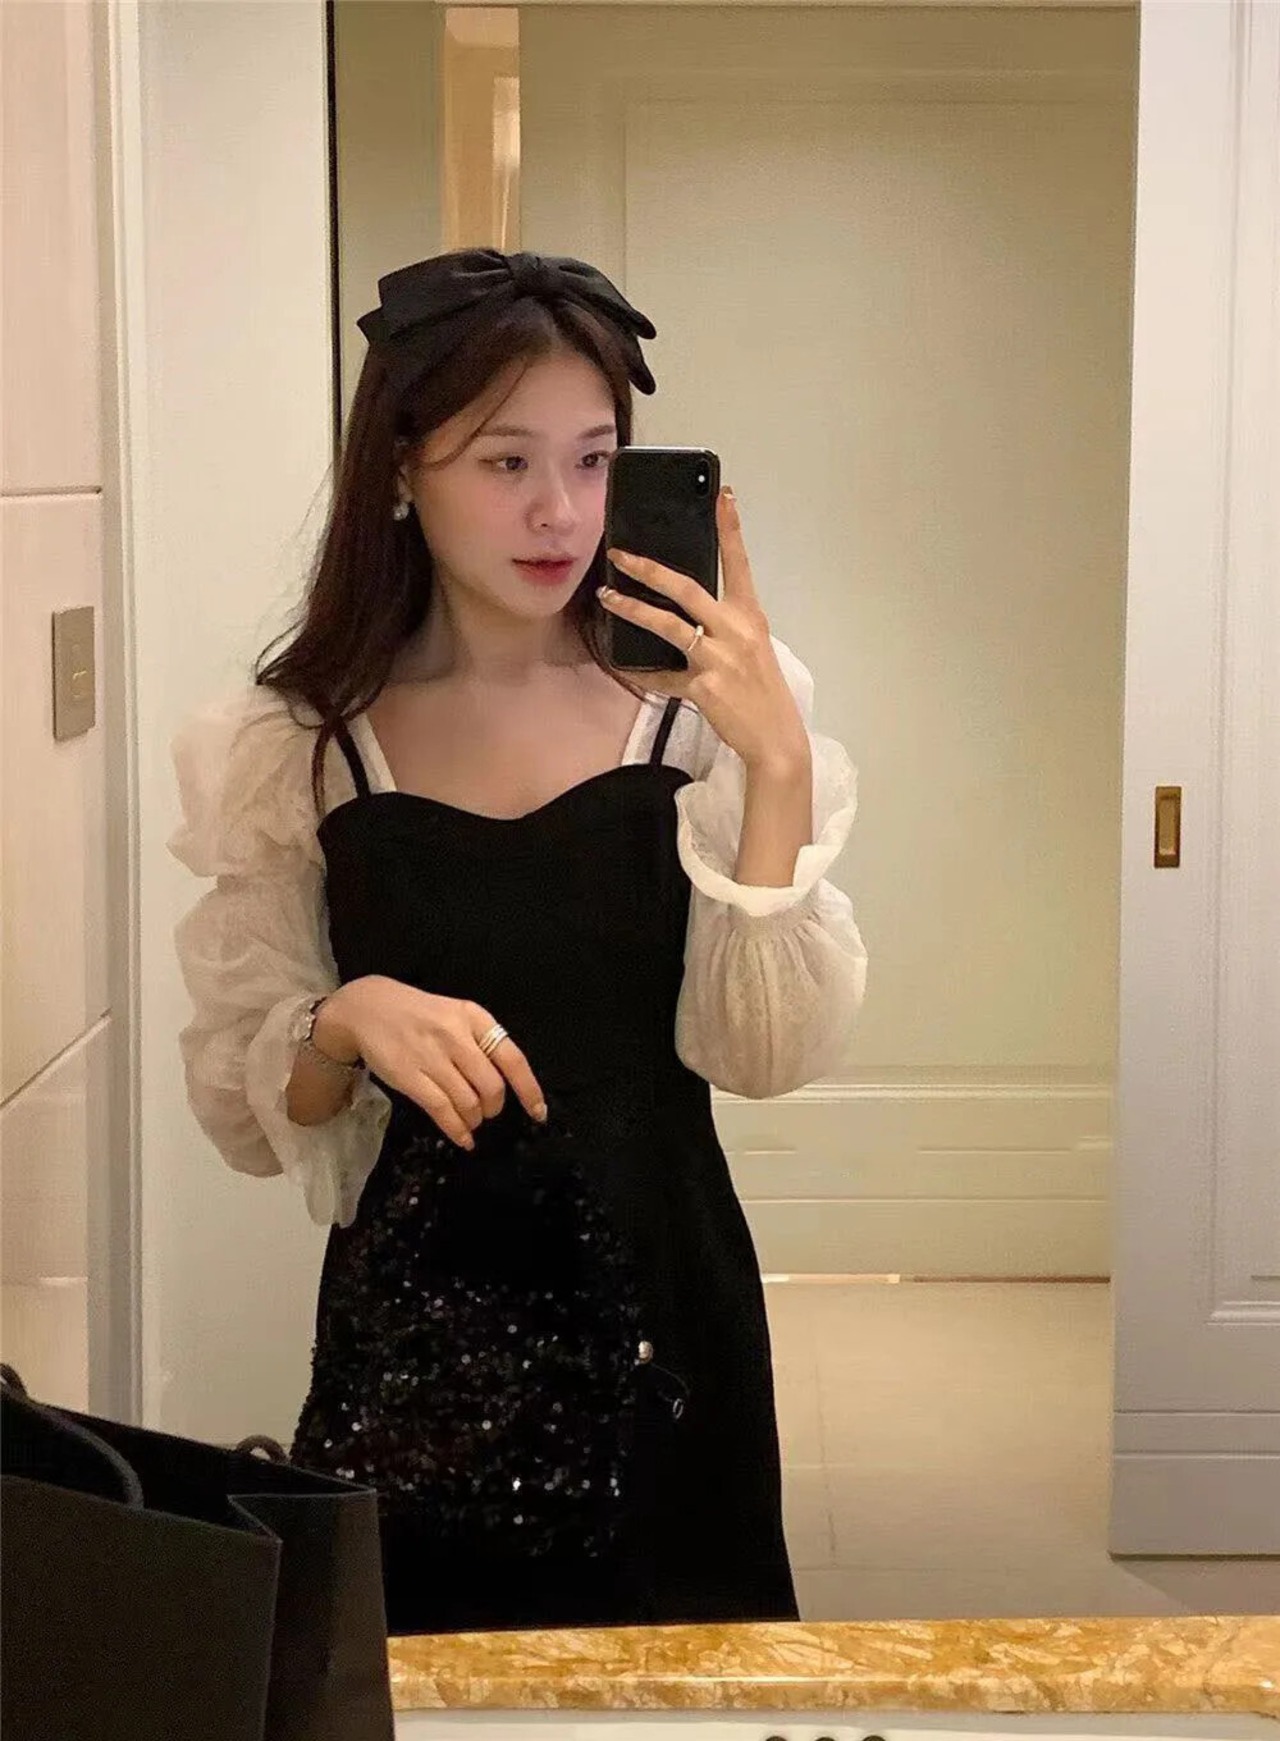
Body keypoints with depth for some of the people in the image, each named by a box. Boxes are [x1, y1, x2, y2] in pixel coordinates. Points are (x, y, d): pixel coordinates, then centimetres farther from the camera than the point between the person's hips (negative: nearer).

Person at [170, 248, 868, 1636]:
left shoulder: (702, 710, -4)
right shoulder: (297, 748, -4)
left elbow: (768, 1056, -12)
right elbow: (245, 1115, -1)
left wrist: (777, 764, -22)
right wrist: (349, 1023, -21)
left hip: (661, 1327, 1)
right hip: (410, 1345, 0)